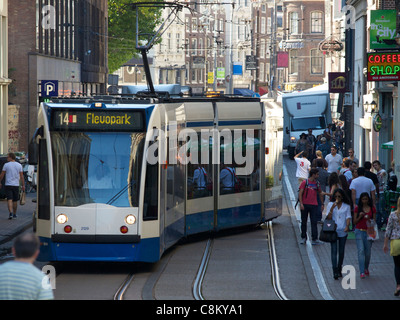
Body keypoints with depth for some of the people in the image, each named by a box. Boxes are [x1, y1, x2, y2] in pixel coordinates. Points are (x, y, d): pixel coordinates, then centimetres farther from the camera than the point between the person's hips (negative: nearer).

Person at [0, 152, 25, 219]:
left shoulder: (6, 165, -5)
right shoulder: (19, 165, 1)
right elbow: (21, 176, 0)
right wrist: (23, 185, 4)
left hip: (8, 185, -2)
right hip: (16, 185, 2)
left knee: (9, 200, -6)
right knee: (15, 200, 13)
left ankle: (10, 213, -23)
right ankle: (14, 214, 21)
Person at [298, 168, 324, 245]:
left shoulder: (317, 183, 9)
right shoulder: (305, 182, -3)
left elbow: (320, 194, 20)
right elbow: (300, 193, -7)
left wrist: (322, 204, 17)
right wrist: (301, 204, -16)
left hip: (314, 205, 2)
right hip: (305, 204, -2)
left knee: (314, 222, -6)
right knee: (304, 222, 7)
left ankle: (314, 239, -7)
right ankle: (303, 238, 18)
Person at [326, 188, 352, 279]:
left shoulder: (346, 206, 6)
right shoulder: (330, 204, 5)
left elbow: (348, 217, -1)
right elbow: (328, 217, -2)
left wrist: (347, 226, -19)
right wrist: (332, 208, -16)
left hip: (343, 231, 1)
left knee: (341, 251, 8)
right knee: (334, 250, -10)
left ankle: (339, 270, 21)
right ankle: (335, 271, -16)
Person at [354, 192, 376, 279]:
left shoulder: (372, 208, 6)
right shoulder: (357, 208, 3)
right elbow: (355, 222, 3)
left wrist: (370, 220, -13)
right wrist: (360, 216, -14)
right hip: (359, 231, -2)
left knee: (368, 252, 8)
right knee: (361, 251, -12)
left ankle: (366, 268, 33)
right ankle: (362, 272, -14)